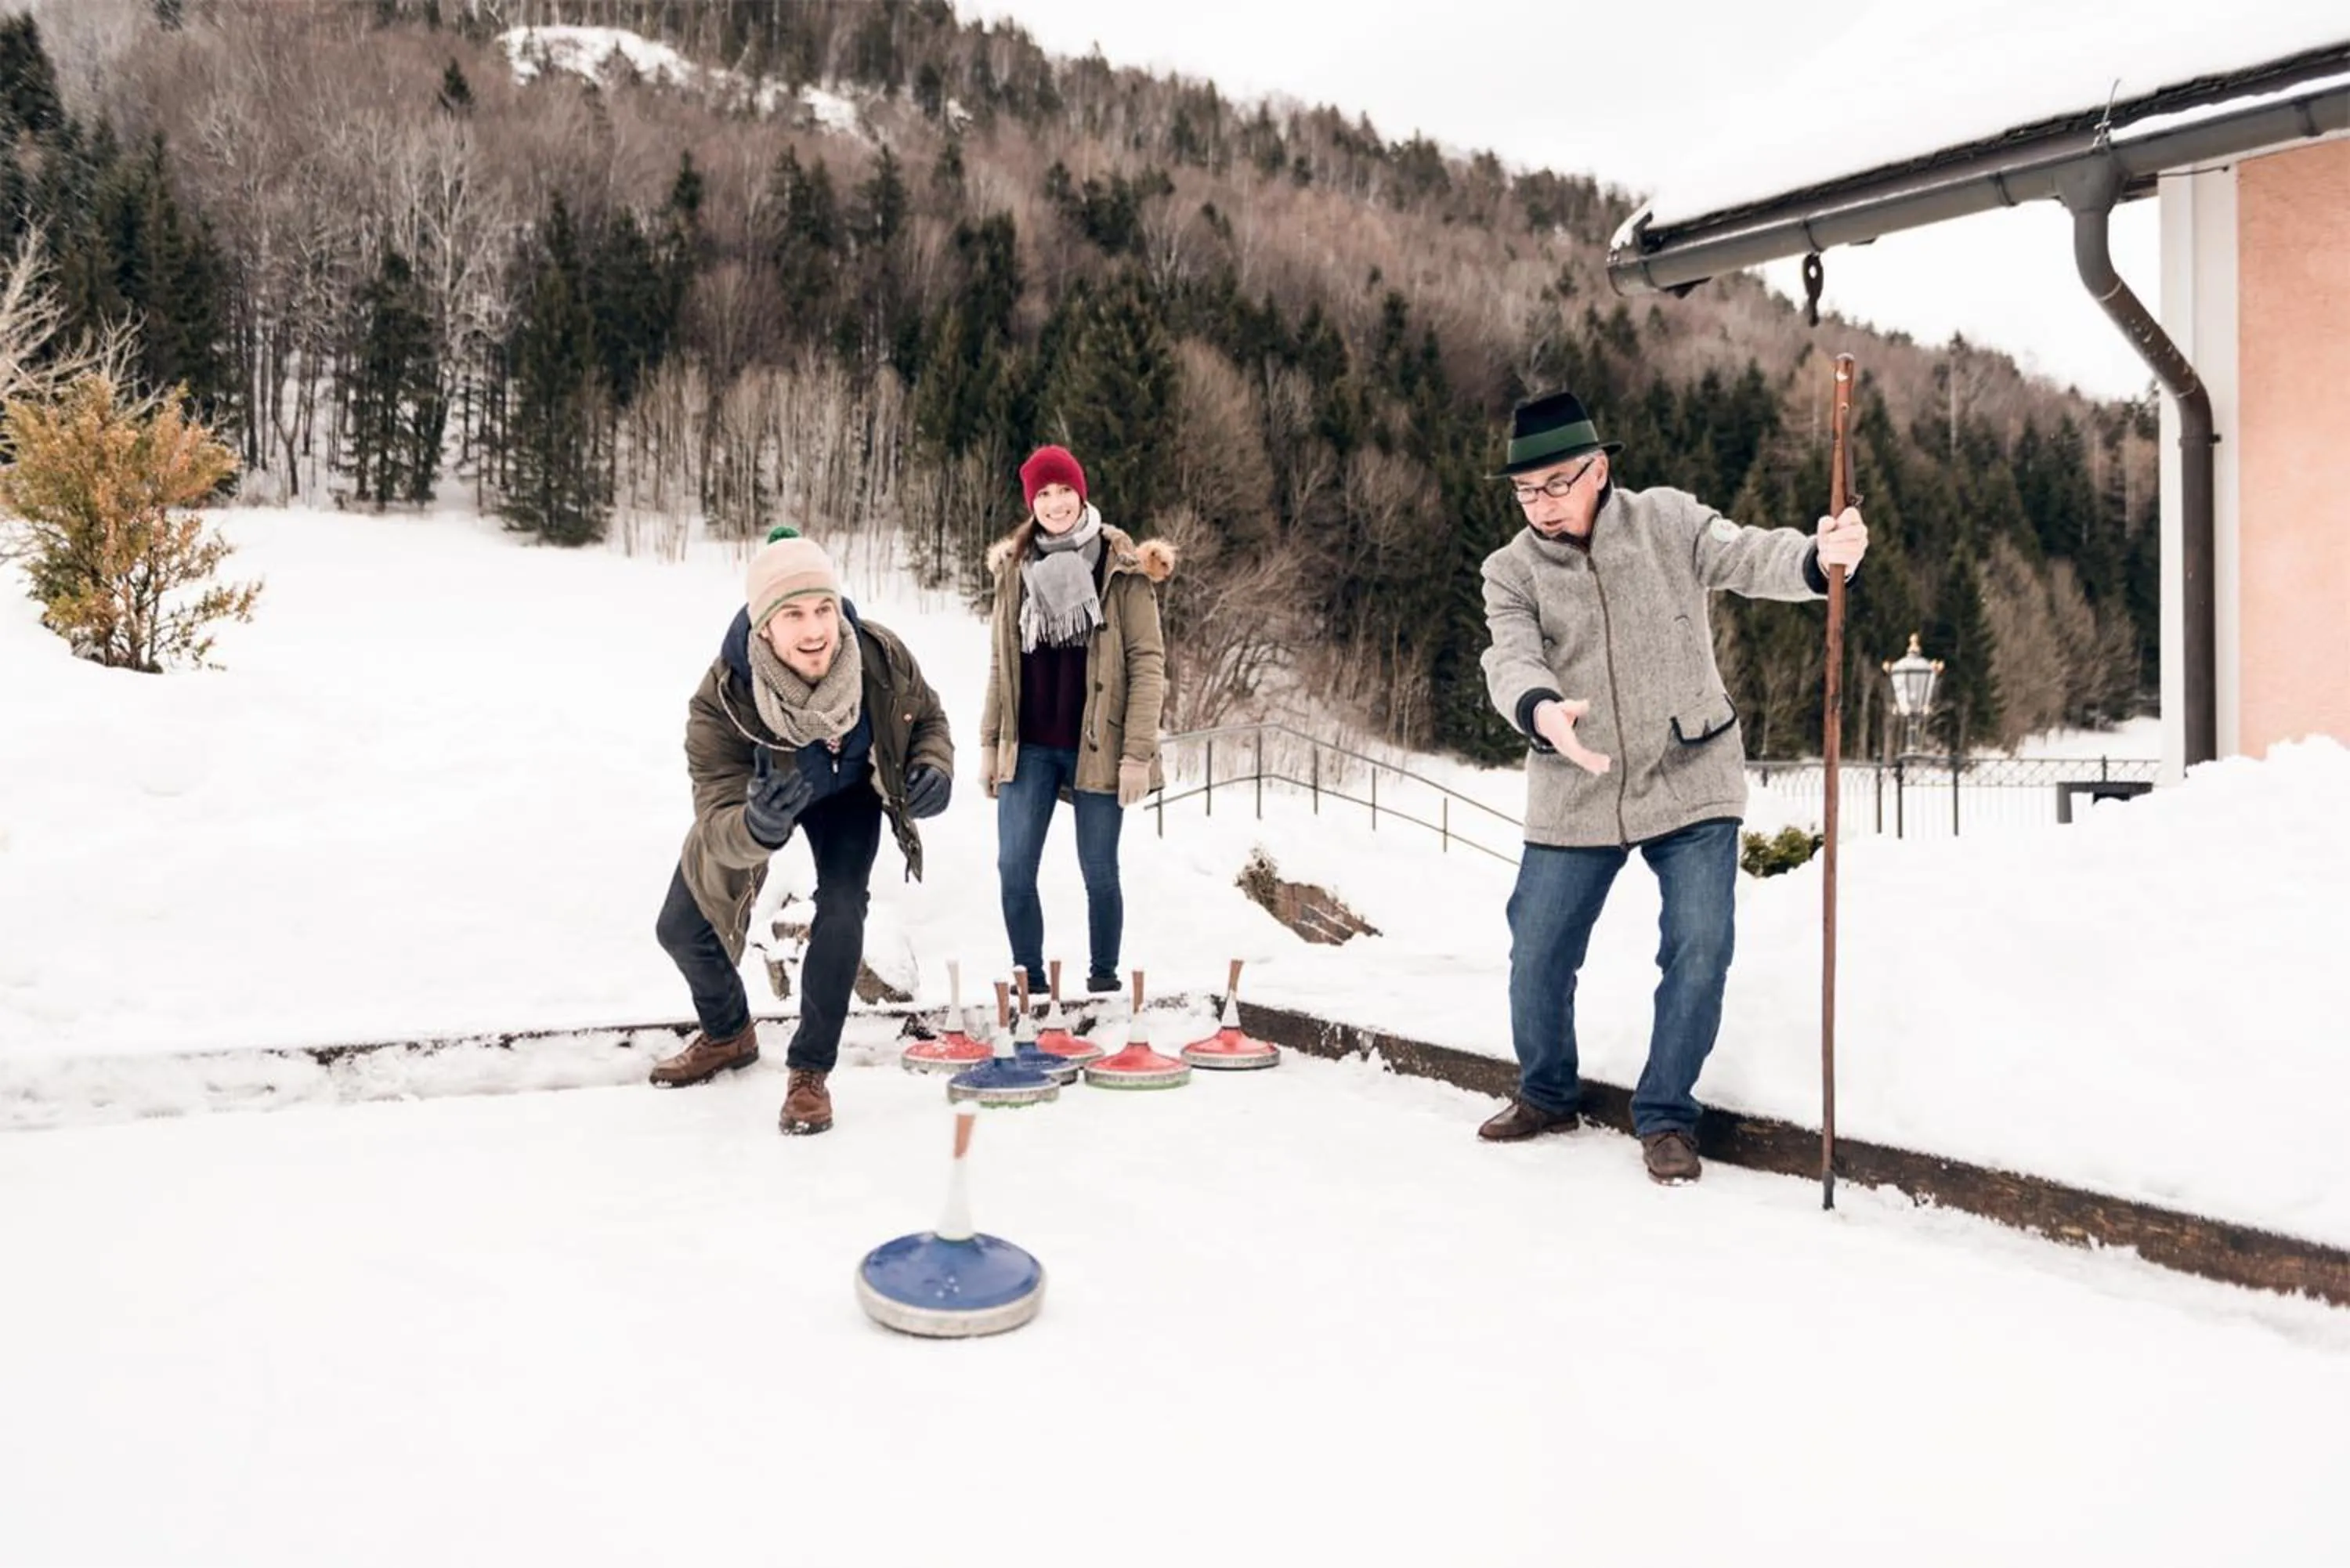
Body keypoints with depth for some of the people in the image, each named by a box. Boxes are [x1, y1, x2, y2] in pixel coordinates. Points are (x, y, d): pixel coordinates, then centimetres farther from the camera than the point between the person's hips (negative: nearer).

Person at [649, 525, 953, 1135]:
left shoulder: (882, 658, -34)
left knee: (841, 911, -23)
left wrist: (933, 767, -30)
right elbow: (719, 822, -41)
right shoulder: (722, 699, -41)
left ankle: (810, 1072, -2)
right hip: (751, 802, 0)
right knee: (682, 929, 6)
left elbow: (927, 717, -9)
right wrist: (755, 827, -64)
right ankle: (729, 1034, 39)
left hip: (847, 793, 0)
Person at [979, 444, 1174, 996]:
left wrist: (1138, 752, -12)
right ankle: (1029, 977, 20)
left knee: (1099, 872, 6)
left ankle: (1104, 977, 23)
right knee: (1014, 869, 3)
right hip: (1028, 748, 4)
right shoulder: (1015, 568, 8)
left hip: (1096, 747, -3)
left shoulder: (1122, 569, -4)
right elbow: (1000, 663, 13)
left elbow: (1148, 662, -6)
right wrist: (989, 742, 10)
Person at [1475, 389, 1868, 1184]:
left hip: (1689, 784, -1)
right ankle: (1546, 1094, 33)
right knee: (1538, 957, 7)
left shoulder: (1667, 520, -3)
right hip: (1573, 799, 1)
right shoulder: (1511, 571, -3)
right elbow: (1511, 660, -18)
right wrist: (1542, 710, -42)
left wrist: (1819, 557, -39)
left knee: (1699, 952, -6)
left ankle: (1666, 1114, 14)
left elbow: (1748, 558, -16)